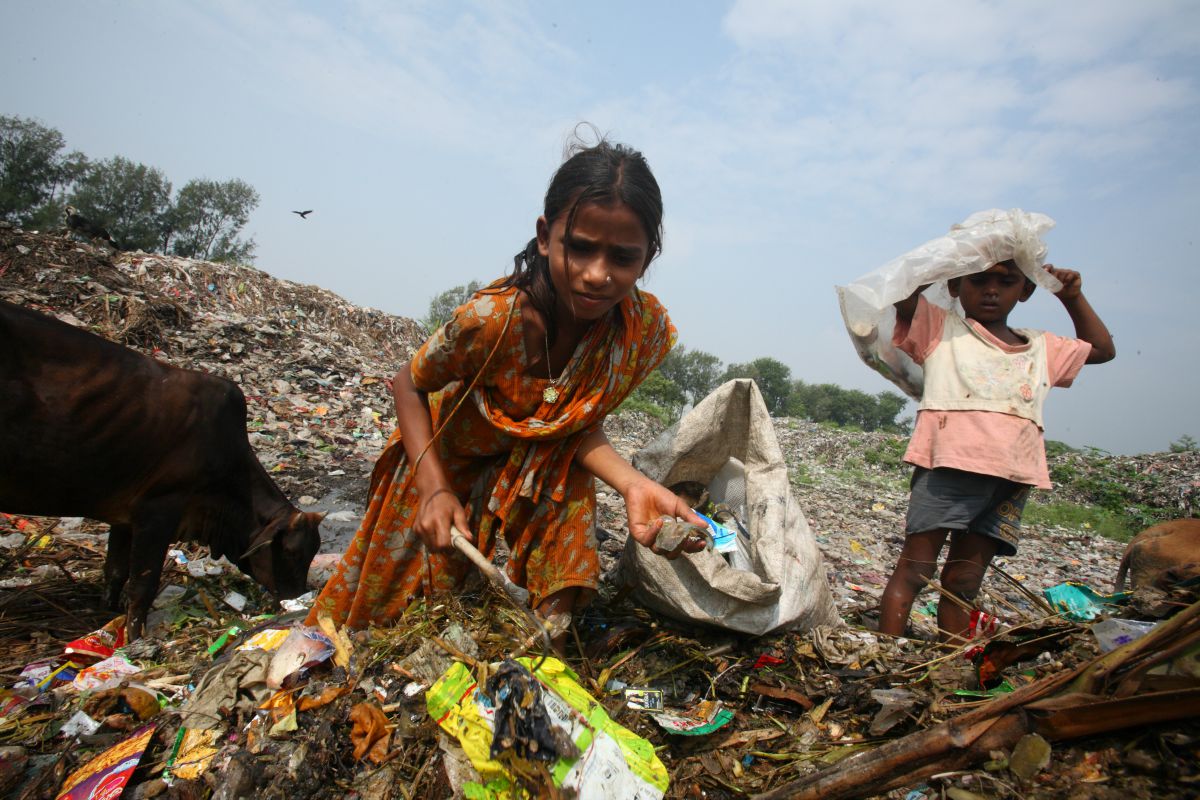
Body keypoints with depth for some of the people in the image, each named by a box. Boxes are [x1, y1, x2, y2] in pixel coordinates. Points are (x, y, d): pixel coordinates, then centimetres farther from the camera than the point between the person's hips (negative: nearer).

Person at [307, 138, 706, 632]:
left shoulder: (647, 328, -28)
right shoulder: (492, 318, -38)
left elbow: (582, 424, -19)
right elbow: (409, 384, -19)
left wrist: (632, 484, -39)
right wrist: (434, 490, -29)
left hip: (544, 463, 2)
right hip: (449, 456, -2)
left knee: (557, 608, -11)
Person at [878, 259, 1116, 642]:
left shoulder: (1041, 347, 27)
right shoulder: (939, 328, 12)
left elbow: (1102, 350, 41)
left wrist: (1073, 297, 31)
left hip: (1012, 478, 5)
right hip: (951, 466, -5)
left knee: (964, 583, 9)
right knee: (914, 570, -6)